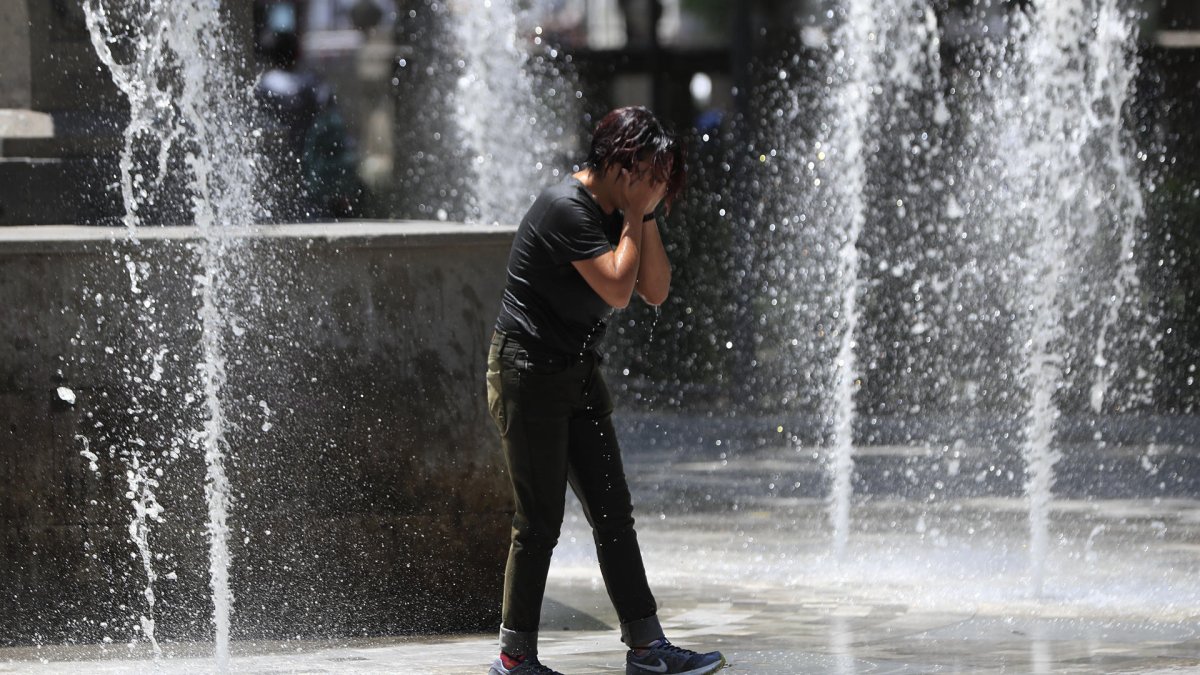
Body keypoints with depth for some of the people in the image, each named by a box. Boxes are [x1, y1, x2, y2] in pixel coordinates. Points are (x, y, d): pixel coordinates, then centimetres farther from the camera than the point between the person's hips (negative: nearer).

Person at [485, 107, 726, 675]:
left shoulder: (617, 215, 10)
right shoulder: (566, 208, -19)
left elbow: (655, 292, 6)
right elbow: (617, 288, -25)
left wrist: (646, 216, -2)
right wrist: (636, 216, -16)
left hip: (577, 373, 9)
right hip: (529, 372, -9)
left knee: (613, 512, 6)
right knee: (540, 520, -5)